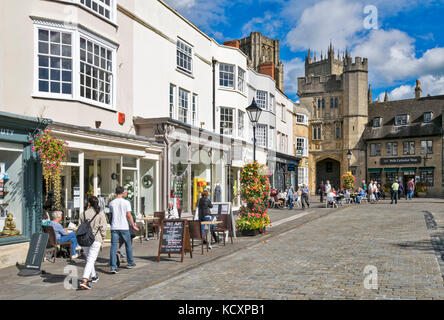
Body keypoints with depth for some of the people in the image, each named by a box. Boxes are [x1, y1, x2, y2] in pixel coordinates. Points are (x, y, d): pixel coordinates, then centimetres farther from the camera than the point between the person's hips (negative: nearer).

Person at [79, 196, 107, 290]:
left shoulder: (83, 214, 4)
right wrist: (102, 238, 5)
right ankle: (84, 281, -18)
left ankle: (94, 276, 37)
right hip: (95, 240, -4)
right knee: (91, 260, -6)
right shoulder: (100, 214, -4)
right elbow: (103, 228, -7)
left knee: (89, 259, 21)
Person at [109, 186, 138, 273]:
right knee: (128, 245, 15)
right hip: (124, 227, -2)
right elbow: (129, 215, -8)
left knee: (113, 247, 0)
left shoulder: (111, 203, 5)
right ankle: (130, 263, 27)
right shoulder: (126, 202, -5)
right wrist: (133, 225, 1)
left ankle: (113, 267, -7)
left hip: (114, 227, 2)